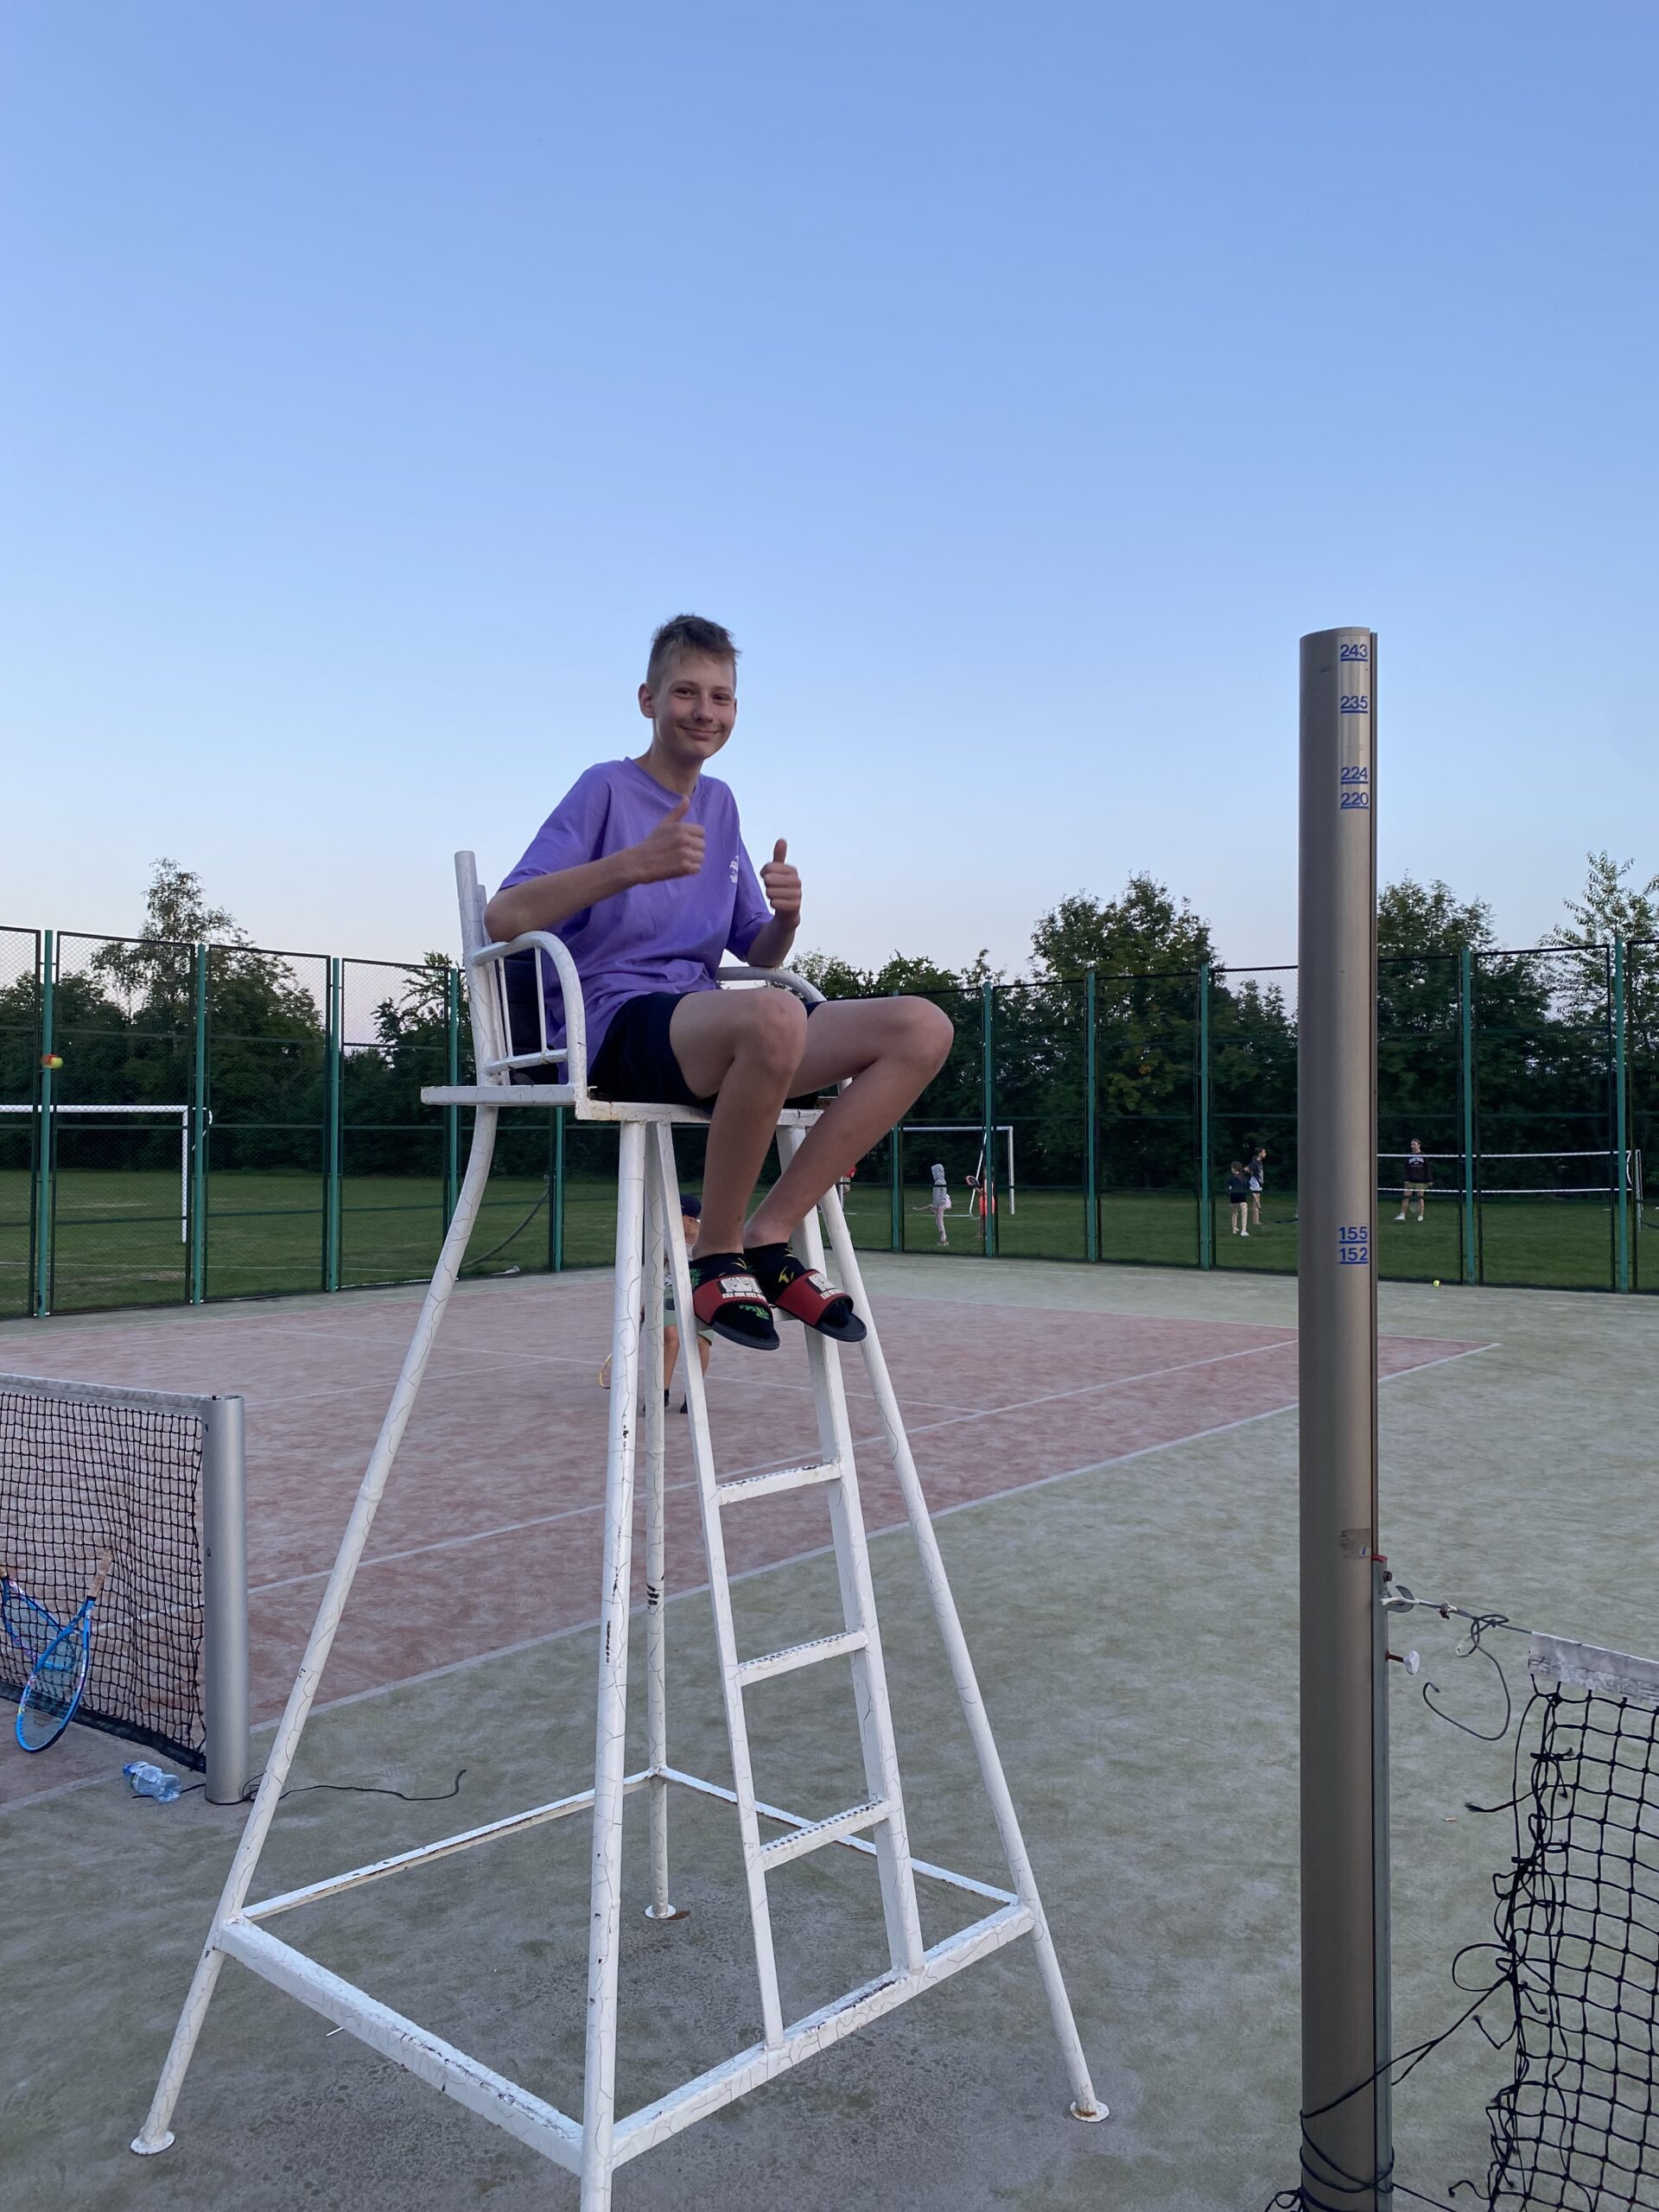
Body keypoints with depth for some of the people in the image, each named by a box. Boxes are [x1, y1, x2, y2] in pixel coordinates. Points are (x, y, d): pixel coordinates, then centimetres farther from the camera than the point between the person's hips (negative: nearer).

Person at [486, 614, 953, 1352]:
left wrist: (786, 917, -4)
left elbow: (757, 957, 20)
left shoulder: (720, 803, 19)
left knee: (922, 1029, -12)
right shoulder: (606, 787, 1)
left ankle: (768, 1237, -12)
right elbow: (503, 917, -13)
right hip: (613, 1026, -7)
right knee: (774, 1017, -40)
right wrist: (632, 865, -25)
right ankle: (716, 1256, -18)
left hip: (709, 1033, 7)